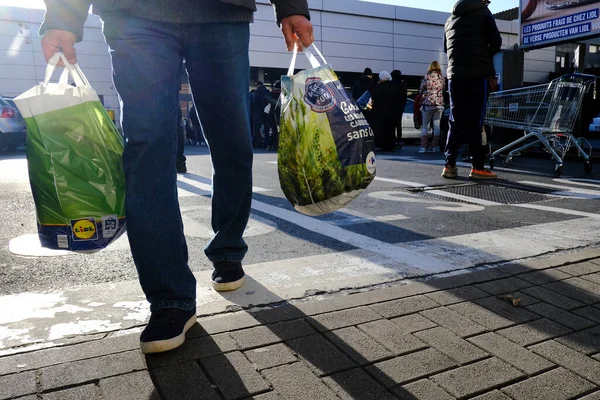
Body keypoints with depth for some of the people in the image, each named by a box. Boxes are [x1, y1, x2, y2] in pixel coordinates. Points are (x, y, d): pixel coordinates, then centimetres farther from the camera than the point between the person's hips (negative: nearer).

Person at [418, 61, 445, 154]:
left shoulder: (427, 77, -4)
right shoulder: (442, 78, 5)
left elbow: (421, 91, 1)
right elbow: (443, 91, 8)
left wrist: (422, 101, 17)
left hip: (427, 104, -2)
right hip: (439, 104, 3)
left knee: (425, 126, 4)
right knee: (437, 126, 5)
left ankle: (424, 147, 1)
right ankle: (435, 146, 4)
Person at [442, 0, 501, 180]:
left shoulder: (450, 19, 19)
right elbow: (496, 42, -4)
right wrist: (485, 57, 14)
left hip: (454, 75, 5)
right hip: (478, 75, -5)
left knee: (456, 122, 6)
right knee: (475, 122, -4)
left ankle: (449, 165, 0)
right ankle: (478, 168, -2)